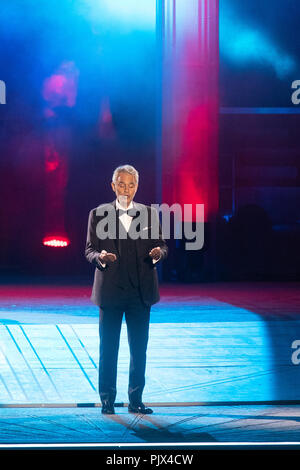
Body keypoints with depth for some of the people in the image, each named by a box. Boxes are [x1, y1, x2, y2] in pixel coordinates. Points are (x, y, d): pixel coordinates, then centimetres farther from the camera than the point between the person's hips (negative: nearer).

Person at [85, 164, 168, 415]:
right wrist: (100, 257, -20)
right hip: (110, 290, -1)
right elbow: (89, 249, 2)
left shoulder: (150, 213, 8)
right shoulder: (98, 214, 4)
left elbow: (161, 245, 8)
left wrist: (159, 252, -16)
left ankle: (136, 400, 15)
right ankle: (107, 400, 12)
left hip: (141, 291, 2)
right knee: (108, 348, 3)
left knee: (139, 348, 6)